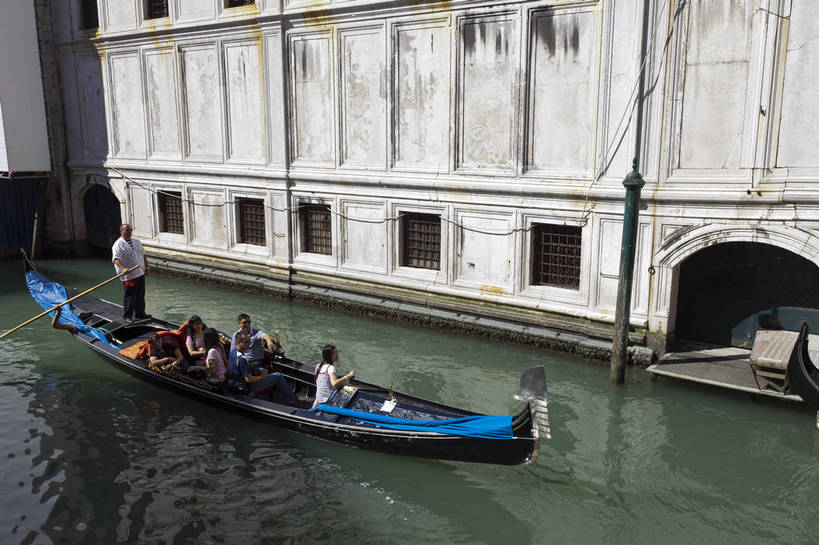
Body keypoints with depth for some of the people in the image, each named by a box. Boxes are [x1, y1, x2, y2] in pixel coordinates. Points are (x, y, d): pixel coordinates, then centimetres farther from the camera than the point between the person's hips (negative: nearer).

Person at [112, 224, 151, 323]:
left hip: (141, 273, 7)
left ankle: (140, 314, 26)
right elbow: (116, 259, -22)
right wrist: (123, 268, -37)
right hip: (129, 276, -7)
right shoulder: (118, 245, -11)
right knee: (129, 296, -2)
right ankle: (127, 316, 9)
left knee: (140, 295, 14)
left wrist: (146, 267, 13)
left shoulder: (136, 242, 13)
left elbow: (143, 255, 21)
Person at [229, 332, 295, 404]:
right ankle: (291, 400, 14)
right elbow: (249, 379, -29)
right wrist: (261, 377, -12)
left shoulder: (233, 352, -1)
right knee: (277, 376, -1)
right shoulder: (242, 359, -32)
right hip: (250, 387, -10)